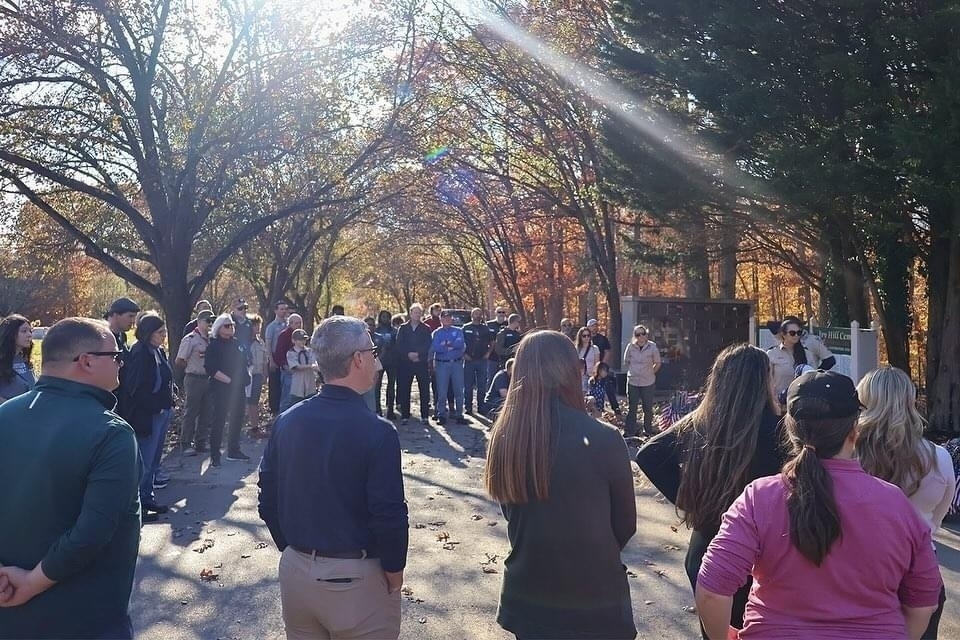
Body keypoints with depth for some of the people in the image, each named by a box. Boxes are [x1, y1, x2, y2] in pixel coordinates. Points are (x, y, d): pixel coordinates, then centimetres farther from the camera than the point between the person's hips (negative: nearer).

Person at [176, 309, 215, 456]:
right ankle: (186, 444, 8)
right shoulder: (190, 339, -10)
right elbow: (179, 361, -10)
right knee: (190, 412, 0)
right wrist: (192, 368, -1)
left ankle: (200, 442, 20)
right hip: (194, 379, -7)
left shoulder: (211, 339, 10)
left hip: (208, 379, 7)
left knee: (207, 413, 9)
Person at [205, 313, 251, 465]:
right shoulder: (214, 345, -8)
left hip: (238, 388, 7)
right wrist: (228, 380, -18)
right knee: (219, 421, -4)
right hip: (221, 389, -7)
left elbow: (242, 362, 24)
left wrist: (246, 376, 9)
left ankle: (233, 450, 26)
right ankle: (214, 455, 3)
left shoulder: (236, 343, 13)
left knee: (237, 418, 13)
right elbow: (210, 368, -17)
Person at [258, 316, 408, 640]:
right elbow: (389, 516, -20)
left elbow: (268, 500, 4)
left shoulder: (286, 421, -3)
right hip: (355, 578, -5)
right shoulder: (377, 432, -20)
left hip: (295, 570, 5)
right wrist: (394, 572, -4)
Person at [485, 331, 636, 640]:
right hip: (594, 598, -3)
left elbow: (512, 514, 3)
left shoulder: (502, 437, -12)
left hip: (525, 595, 3)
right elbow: (625, 523, -5)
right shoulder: (603, 439, -20)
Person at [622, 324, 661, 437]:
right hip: (632, 381, 1)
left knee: (648, 408, 7)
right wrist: (633, 372, 6)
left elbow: (657, 363, 6)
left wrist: (649, 373, 3)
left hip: (648, 382, -1)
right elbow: (626, 362, 11)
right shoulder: (630, 346, -3)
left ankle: (648, 430, 23)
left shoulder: (653, 347, -6)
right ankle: (630, 432, 15)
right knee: (631, 408, 6)